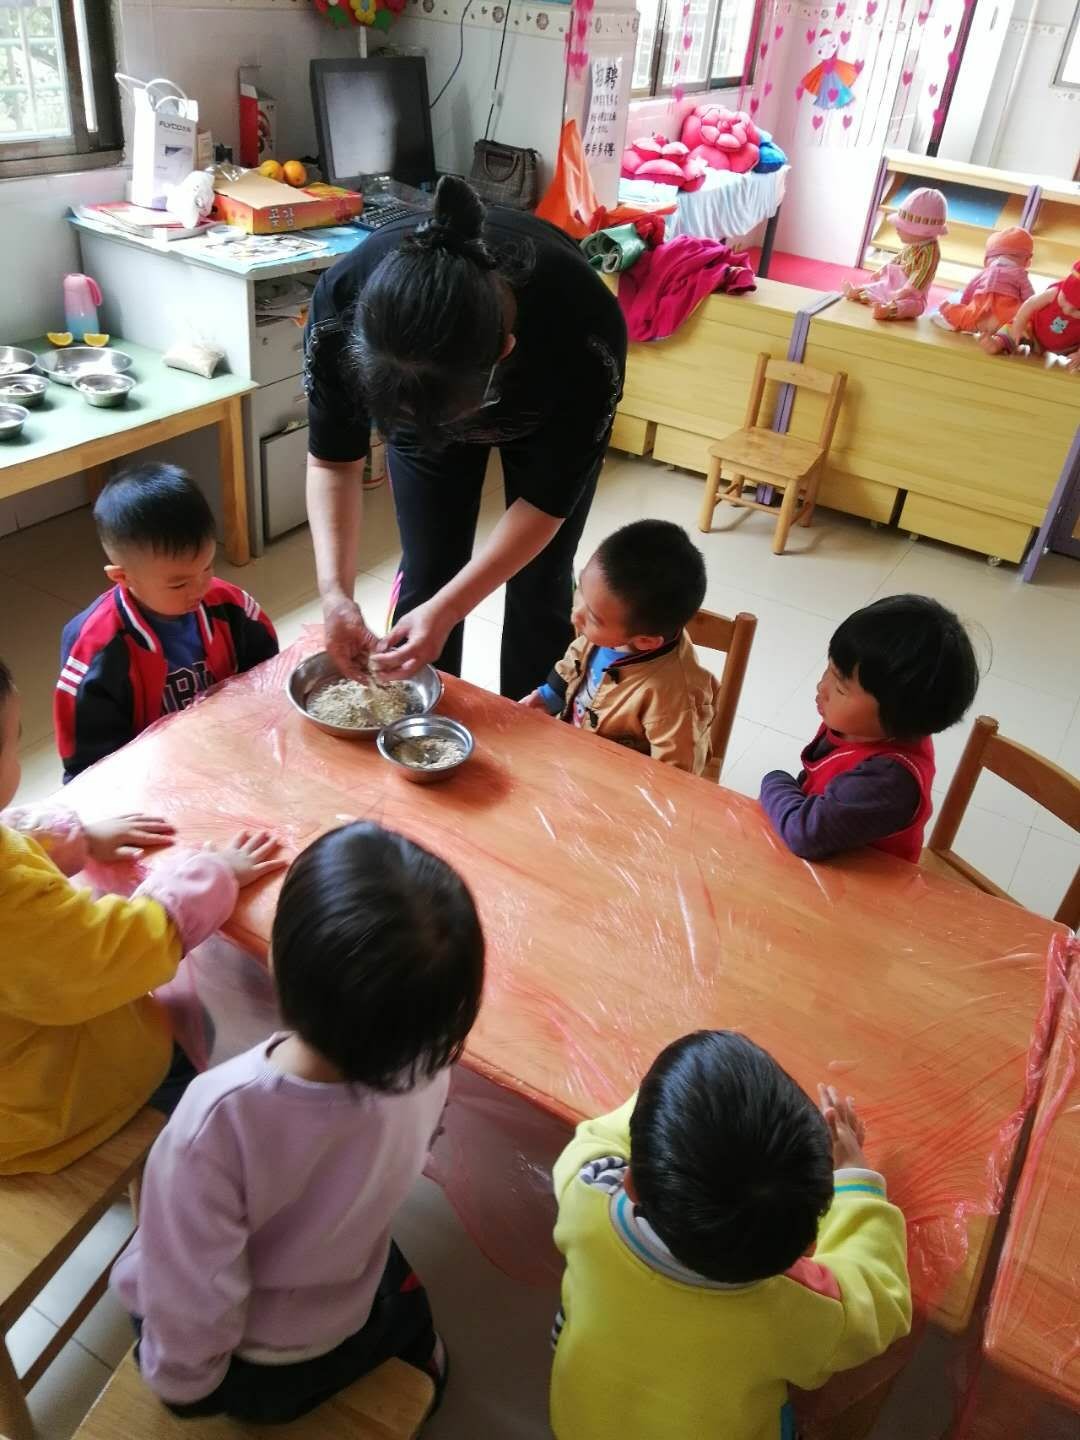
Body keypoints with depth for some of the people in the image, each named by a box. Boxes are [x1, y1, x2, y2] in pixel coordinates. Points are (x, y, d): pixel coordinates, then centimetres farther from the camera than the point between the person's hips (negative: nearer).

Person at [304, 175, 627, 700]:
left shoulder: (583, 328, -43)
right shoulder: (344, 301, -38)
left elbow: (546, 499, -29)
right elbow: (332, 462, -22)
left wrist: (447, 611, -35)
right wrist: (335, 592, -34)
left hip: (550, 410, -1)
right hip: (415, 393, 2)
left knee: (538, 587, 1)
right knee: (425, 575, 1)